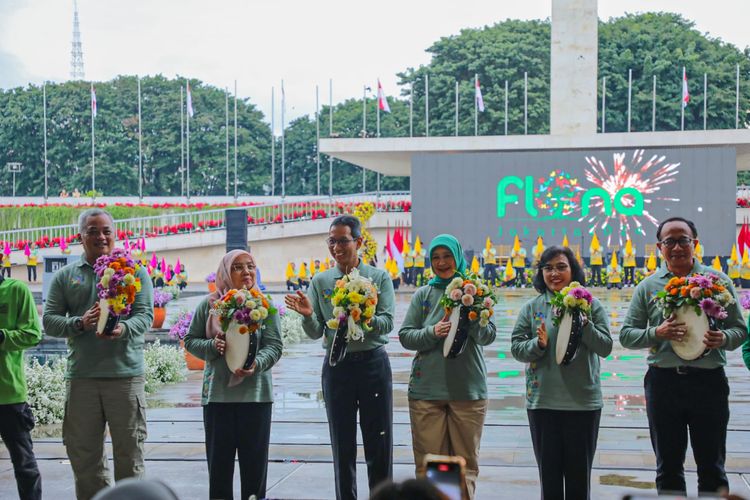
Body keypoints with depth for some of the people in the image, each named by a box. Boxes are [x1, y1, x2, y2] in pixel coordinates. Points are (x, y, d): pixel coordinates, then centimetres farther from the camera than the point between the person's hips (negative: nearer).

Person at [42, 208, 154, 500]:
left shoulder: (134, 271, 7)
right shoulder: (65, 276, 11)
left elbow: (145, 315, -2)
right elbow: (49, 320, 4)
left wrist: (123, 328, -24)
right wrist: (80, 323, -15)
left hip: (126, 374, -2)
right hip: (80, 377, 2)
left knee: (129, 453, 3)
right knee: (83, 454, 7)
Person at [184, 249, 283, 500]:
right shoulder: (208, 305, 4)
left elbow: (274, 346, -3)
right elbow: (190, 340, 8)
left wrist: (256, 364, -22)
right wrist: (211, 346, -12)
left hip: (255, 393, 0)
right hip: (217, 393, 0)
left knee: (255, 460, 5)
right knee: (219, 460, 6)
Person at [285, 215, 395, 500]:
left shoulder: (379, 278, 0)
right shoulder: (320, 282, 4)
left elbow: (387, 323, -10)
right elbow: (315, 333, 1)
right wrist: (308, 315, -20)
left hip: (373, 362, -1)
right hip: (337, 366, 1)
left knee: (379, 443, 4)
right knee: (342, 445, 9)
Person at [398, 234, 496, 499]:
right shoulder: (423, 295, 7)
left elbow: (488, 336, -3)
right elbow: (405, 335, 4)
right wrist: (432, 332, -13)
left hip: (468, 389, 0)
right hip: (426, 389, 1)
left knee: (466, 462, 5)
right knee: (428, 462, 1)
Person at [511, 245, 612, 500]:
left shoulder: (591, 305, 1)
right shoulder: (531, 307, 3)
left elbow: (605, 347, -3)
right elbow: (516, 348, 1)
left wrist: (584, 324, -17)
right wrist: (538, 344, -18)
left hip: (583, 401, -1)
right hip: (542, 401, 1)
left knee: (579, 474, 9)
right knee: (549, 472, 10)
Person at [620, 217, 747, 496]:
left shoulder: (718, 281, 5)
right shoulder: (648, 287, 6)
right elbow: (626, 335, 5)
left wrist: (724, 338, -17)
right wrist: (656, 333, -14)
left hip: (709, 381, -1)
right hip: (663, 381, 1)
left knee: (712, 467, 5)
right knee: (668, 467, 10)